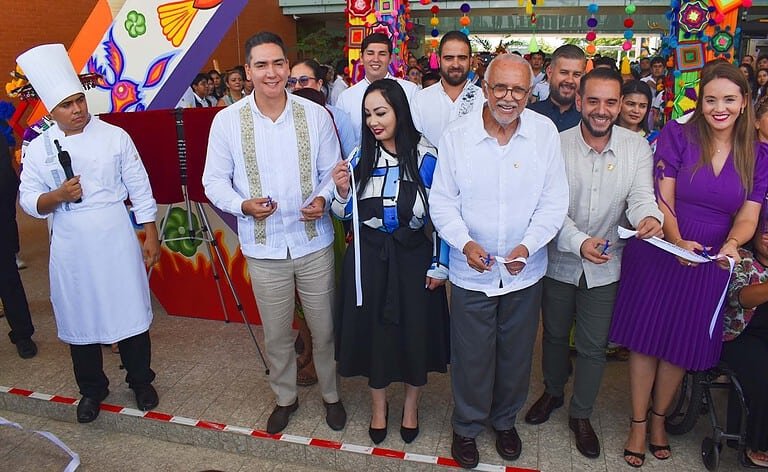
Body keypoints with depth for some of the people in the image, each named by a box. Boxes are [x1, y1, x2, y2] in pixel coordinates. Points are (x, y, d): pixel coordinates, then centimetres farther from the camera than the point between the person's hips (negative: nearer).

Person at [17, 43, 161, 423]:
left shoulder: (114, 136, -2)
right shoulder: (39, 149, 0)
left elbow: (139, 188, 0)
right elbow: (28, 201, 2)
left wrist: (151, 235, 0)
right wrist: (57, 196, -19)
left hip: (116, 239, -1)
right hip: (71, 248, 1)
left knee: (130, 312, 8)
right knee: (80, 320, 11)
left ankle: (140, 381, 30)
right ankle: (92, 389, 34)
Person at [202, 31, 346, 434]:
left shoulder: (315, 115, -3)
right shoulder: (227, 121, -5)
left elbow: (333, 171, 3)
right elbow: (214, 181, 0)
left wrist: (323, 199, -17)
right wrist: (243, 205, -19)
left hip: (314, 242, 0)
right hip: (264, 248, 0)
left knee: (324, 328, 13)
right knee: (276, 335, 15)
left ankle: (331, 395, 38)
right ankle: (285, 398, 40)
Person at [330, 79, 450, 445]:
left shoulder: (425, 156, -8)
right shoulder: (361, 155, -1)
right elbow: (346, 215, 5)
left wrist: (439, 265, -5)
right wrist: (342, 193, -15)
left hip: (413, 255, -2)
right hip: (368, 255, 2)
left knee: (414, 328, 10)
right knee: (371, 327, 12)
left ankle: (411, 404, 37)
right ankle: (378, 405, 37)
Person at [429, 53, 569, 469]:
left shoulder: (545, 132, -5)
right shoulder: (456, 135, -7)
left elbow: (554, 201, -4)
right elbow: (442, 202, -4)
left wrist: (528, 246, -19)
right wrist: (465, 243, -20)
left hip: (525, 272, 2)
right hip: (470, 271, -1)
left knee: (516, 354, 19)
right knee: (471, 356, 12)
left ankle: (505, 420, 45)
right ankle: (467, 426, 38)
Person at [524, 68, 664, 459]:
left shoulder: (637, 147, -6)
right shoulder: (557, 145, -12)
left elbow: (641, 197, -14)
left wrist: (649, 217, -38)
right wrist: (579, 242, -33)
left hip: (605, 266, 1)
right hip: (559, 261, 0)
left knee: (593, 347, 12)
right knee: (555, 335, 20)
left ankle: (581, 415, 34)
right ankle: (552, 392, 47)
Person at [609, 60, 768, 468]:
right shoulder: (677, 136, -8)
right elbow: (663, 200, -11)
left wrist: (731, 245, -22)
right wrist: (678, 242, -27)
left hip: (709, 264, 3)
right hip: (659, 253, -3)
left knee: (683, 344, 14)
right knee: (645, 339, 5)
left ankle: (659, 417, 36)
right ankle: (638, 423, 24)